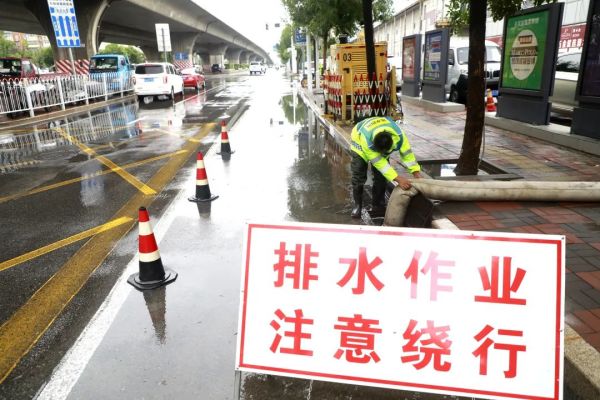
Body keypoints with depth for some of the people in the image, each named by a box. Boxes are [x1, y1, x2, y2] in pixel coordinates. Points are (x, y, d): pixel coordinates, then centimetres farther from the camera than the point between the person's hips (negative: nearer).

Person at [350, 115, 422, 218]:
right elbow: (379, 163, -43)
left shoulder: (398, 135, -37)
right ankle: (357, 205, 5)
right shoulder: (366, 140, -45)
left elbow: (407, 153, -27)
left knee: (381, 176, -4)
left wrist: (416, 173, -33)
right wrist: (398, 179, -48)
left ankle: (377, 205, 9)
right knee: (358, 175, -11)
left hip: (382, 143, 3)